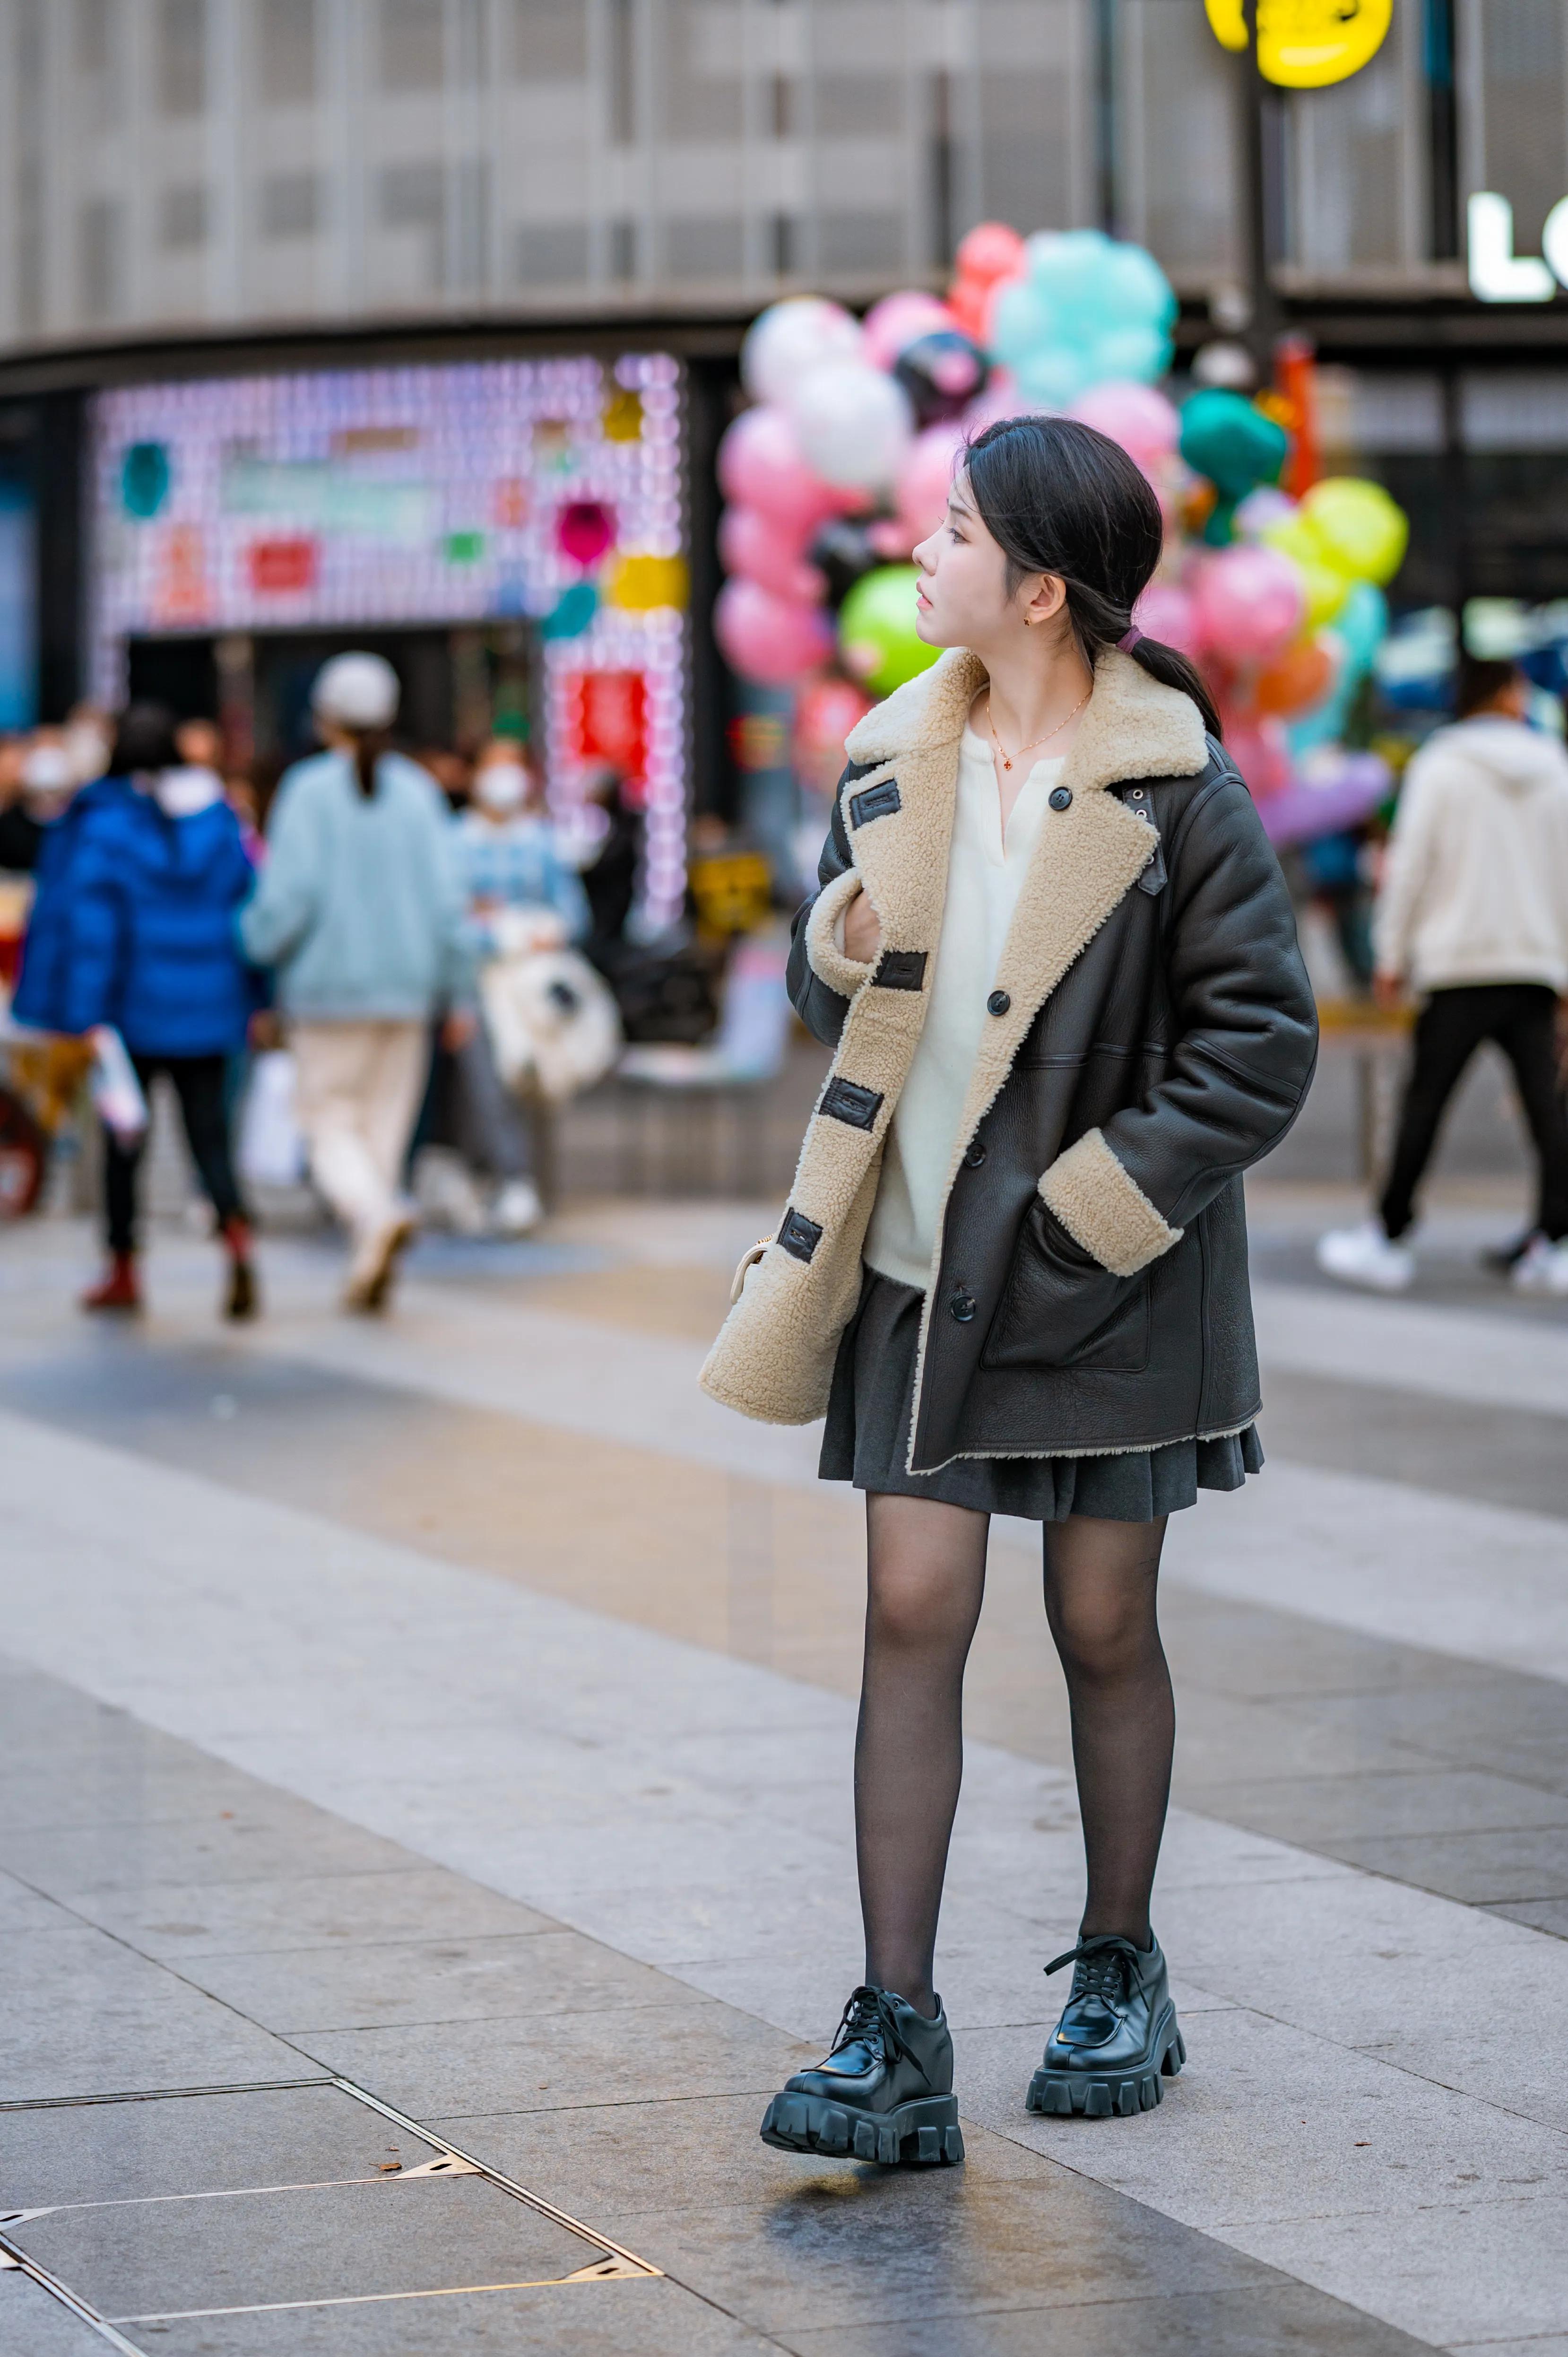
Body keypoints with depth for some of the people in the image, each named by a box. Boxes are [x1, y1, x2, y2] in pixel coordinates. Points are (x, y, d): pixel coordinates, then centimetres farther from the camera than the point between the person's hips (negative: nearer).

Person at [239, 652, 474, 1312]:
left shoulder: (309, 790, -8)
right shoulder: (419, 792, 1)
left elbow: (289, 894, -13)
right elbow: (446, 898, 1)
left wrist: (255, 946, 5)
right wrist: (458, 994, 6)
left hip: (329, 985, -3)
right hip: (406, 985, 3)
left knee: (332, 1121, 3)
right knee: (386, 1121, 11)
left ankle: (376, 1212, -25)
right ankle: (370, 1268, 9)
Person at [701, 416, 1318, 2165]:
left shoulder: (1176, 793, -10)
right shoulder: (892, 765, 5)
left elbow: (1263, 1041, -10)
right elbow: (830, 993, 16)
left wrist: (1093, 1205, -14)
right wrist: (842, 951, -9)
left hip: (1102, 1284, -4)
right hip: (920, 1275, 4)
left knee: (1103, 1629, 8)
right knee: (913, 1616, -3)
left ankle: (1120, 1975, 28)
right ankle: (898, 2038, -3)